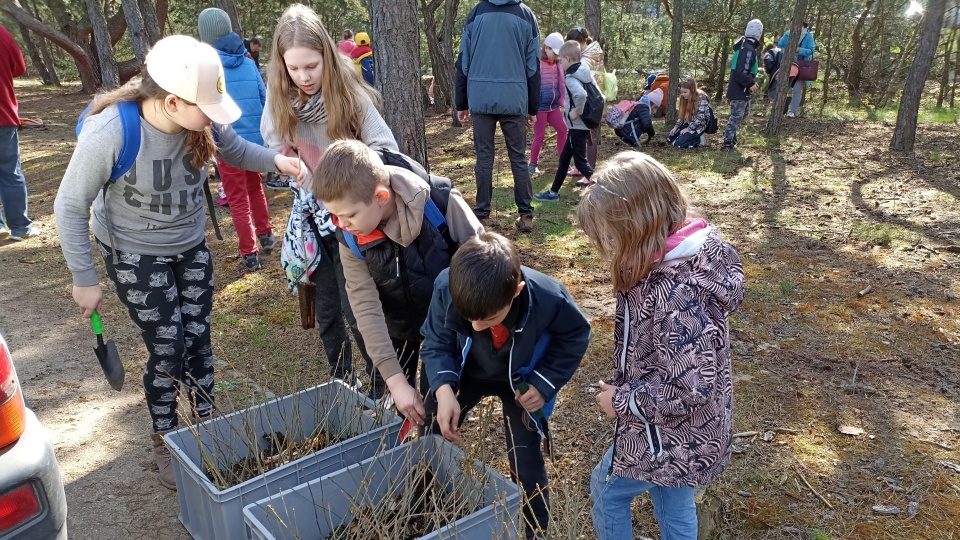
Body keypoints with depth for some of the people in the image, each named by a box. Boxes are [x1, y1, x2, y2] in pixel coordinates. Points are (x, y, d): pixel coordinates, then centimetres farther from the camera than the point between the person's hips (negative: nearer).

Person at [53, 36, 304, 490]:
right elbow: (70, 207, -18)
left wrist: (275, 159, -20)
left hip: (191, 247, 4)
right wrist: (84, 279, -12)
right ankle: (164, 440, 24)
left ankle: (206, 422, 32)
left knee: (197, 338, 10)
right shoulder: (108, 134, -31)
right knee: (167, 348, 0)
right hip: (136, 256, -4)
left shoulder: (201, 121, -19)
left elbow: (236, 150, 3)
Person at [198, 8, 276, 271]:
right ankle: (266, 235, 32)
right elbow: (265, 100, 7)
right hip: (255, 139, 4)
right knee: (255, 187, 25)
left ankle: (249, 254, 9)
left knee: (238, 199, 6)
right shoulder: (248, 63, 4)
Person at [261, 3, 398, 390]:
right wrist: (305, 182, -5)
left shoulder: (350, 93, -17)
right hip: (310, 215, 4)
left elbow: (387, 149, -16)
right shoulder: (278, 96, -7)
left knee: (357, 310, -4)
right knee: (326, 309, 14)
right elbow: (275, 149, 6)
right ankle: (341, 383, 31)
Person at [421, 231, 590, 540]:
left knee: (526, 467, -1)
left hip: (521, 380, -2)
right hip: (467, 369, 2)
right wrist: (444, 390, -34)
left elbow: (576, 337, -14)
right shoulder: (447, 288, -36)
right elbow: (436, 344, -17)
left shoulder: (550, 299, -38)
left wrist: (545, 384, -21)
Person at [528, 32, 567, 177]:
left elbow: (561, 84, 14)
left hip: (553, 105, 7)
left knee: (563, 130, 10)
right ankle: (533, 164, 14)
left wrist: (562, 102, 11)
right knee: (540, 136, -1)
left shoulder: (557, 64, 6)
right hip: (540, 106, -7)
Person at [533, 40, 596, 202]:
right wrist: (584, 110, 13)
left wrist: (577, 111, -23)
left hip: (577, 127, -10)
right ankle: (554, 192, 24)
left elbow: (581, 94, -38)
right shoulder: (586, 74, 8)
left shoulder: (570, 78, -19)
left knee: (580, 161, 0)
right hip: (583, 125, 10)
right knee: (564, 158, 16)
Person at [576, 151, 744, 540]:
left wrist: (622, 401, -19)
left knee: (605, 489, 18)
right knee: (674, 506, 28)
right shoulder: (679, 256, -5)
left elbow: (690, 389, -33)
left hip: (670, 439, -8)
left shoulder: (679, 293, -35)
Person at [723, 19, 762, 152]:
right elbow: (741, 72, -29)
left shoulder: (743, 45, 11)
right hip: (739, 91, -10)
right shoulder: (749, 49, -22)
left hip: (739, 89, 10)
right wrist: (751, 83, -16)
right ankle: (727, 142, 2)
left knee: (744, 113, 22)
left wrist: (752, 81, 16)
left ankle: (729, 134, 30)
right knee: (737, 116, -4)